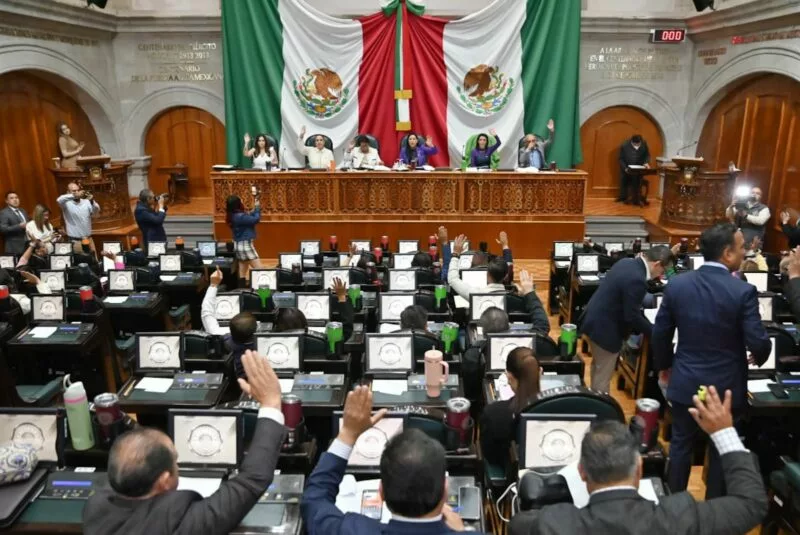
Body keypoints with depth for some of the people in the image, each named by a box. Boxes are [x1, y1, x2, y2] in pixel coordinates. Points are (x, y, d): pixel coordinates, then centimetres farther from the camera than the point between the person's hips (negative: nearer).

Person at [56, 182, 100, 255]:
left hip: (88, 238, 4)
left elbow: (95, 213, -10)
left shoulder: (86, 202, 3)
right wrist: (74, 196, -43)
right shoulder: (67, 203, -8)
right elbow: (59, 200, -29)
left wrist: (92, 202, -29)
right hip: (75, 240, -4)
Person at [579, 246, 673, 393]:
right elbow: (632, 316, -22)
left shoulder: (626, 262, 2)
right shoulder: (636, 280, -27)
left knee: (598, 367, 27)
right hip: (604, 328, -10)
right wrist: (655, 331, -9)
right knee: (603, 375, 5)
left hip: (594, 320, 10)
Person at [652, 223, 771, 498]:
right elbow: (759, 344, -15)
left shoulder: (676, 284, -7)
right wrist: (759, 358, 9)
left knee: (681, 445, 17)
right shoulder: (743, 291, -18)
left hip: (684, 383, 3)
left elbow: (659, 334, 0)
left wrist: (663, 365, 17)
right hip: (725, 387, -3)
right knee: (722, 451, 16)